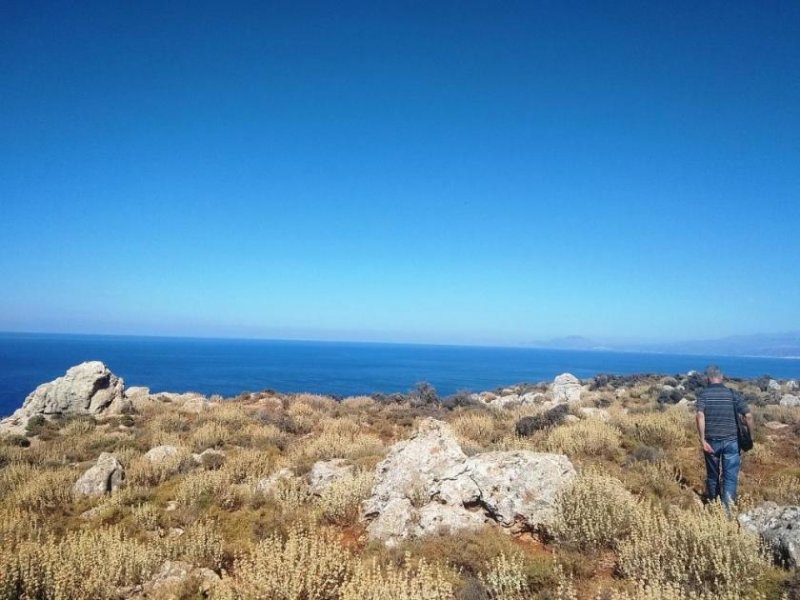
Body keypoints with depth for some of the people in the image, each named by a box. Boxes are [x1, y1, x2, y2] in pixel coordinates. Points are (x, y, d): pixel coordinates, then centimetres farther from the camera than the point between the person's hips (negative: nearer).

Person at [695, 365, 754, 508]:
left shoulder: (703, 394, -3)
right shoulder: (732, 394, 1)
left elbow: (700, 416, -18)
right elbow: (748, 415, -6)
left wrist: (702, 440, -16)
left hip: (711, 441, 0)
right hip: (731, 441, 0)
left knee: (712, 475, 17)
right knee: (730, 477, 1)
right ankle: (728, 508, -10)